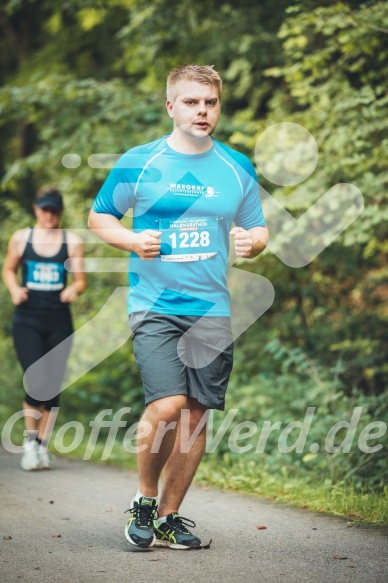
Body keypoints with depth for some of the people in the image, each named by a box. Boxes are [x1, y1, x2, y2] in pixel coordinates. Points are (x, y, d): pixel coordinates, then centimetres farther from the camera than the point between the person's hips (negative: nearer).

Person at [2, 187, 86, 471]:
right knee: (36, 381, -14)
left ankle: (42, 445, 15)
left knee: (53, 385, 2)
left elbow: (80, 280, 6)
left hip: (59, 322, 1)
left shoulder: (72, 242, 4)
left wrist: (73, 289, -17)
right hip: (27, 321, -1)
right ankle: (30, 441, 3)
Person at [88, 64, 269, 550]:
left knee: (196, 414, 3)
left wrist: (251, 242, -7)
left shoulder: (238, 168, 10)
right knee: (167, 405, -18)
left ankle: (169, 516, 18)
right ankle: (144, 498, 7)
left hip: (212, 310, 3)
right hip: (154, 305, -3)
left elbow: (257, 231, 17)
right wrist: (132, 240, -10)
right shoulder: (139, 163, 1)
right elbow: (98, 216, 10)